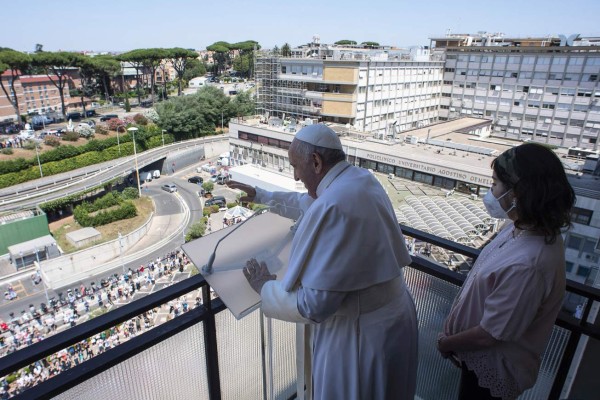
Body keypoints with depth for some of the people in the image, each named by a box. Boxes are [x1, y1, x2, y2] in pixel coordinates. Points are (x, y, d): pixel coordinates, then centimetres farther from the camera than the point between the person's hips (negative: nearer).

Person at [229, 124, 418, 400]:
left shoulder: (333, 207, -30)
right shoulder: (360, 179, -1)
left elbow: (313, 305, -28)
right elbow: (309, 203, 19)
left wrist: (265, 286, -11)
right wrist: (260, 196, 26)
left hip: (359, 337, -8)